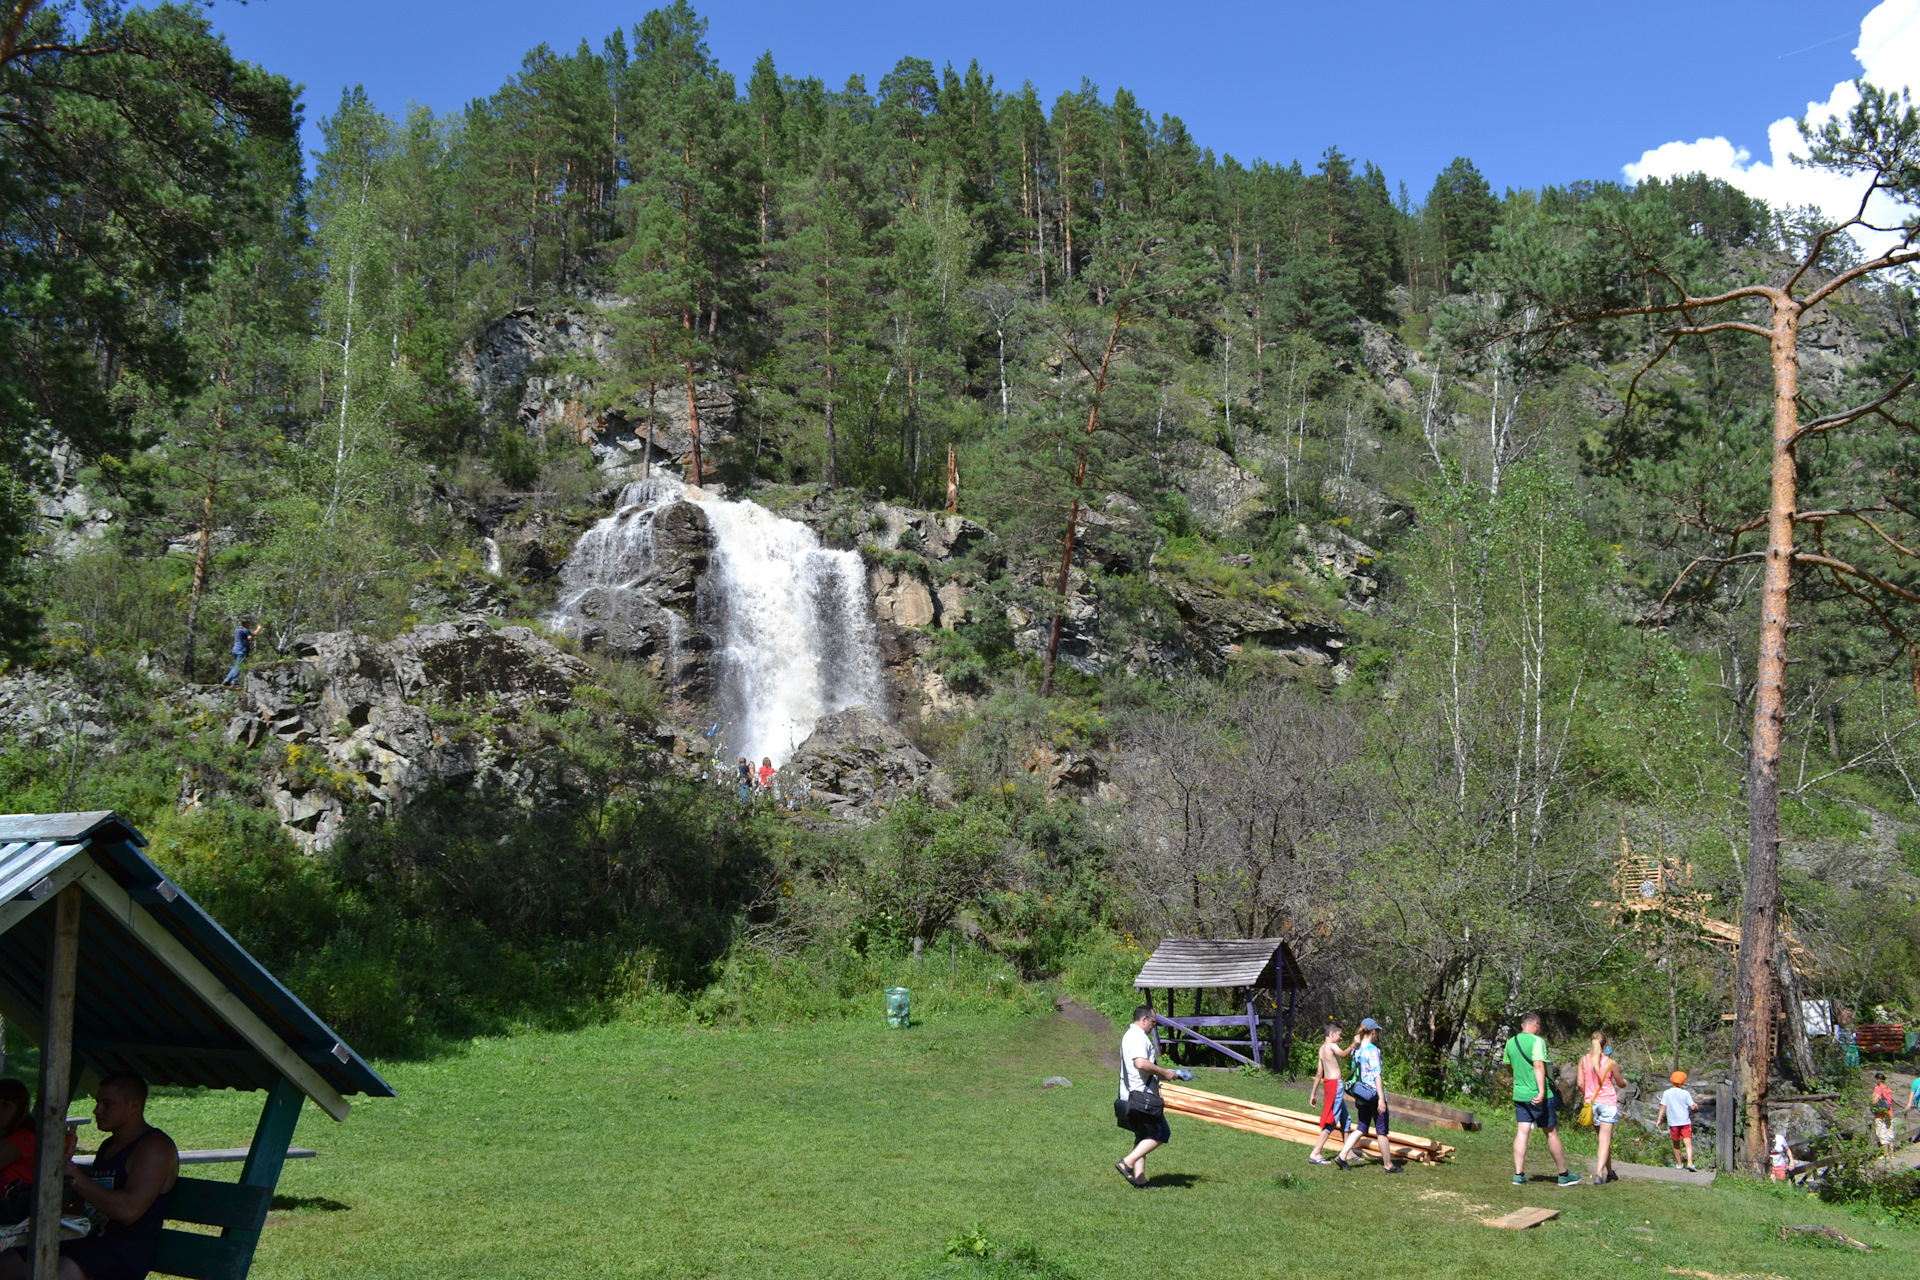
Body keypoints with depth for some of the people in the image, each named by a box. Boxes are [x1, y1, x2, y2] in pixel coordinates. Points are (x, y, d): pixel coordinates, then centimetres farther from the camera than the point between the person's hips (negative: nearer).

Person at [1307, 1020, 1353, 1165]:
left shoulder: (1322, 1048, 14)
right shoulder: (1332, 1046, -12)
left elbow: (1319, 1073, 17)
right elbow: (1343, 1054, -35)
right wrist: (1353, 1045, -47)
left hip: (1328, 1083, 10)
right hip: (1335, 1084, -10)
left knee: (1345, 1119, 19)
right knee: (1331, 1121, -7)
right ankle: (1315, 1154, -8)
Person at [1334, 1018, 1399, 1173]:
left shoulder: (1356, 1049, 8)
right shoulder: (1372, 1050, -15)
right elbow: (1376, 1075, -19)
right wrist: (1381, 1099, -19)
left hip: (1361, 1095, 7)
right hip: (1374, 1093, -7)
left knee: (1361, 1128, 12)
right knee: (1381, 1131, 4)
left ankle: (1342, 1155, 1)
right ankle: (1388, 1165, 13)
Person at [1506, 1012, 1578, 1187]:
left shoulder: (1511, 1043, 10)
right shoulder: (1537, 1041, -12)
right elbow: (1538, 1066, -23)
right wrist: (1542, 1091, -31)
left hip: (1519, 1094, 6)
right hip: (1538, 1096, -6)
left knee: (1522, 1132, 3)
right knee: (1552, 1133, 5)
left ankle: (1519, 1174, -4)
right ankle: (1564, 1175, 15)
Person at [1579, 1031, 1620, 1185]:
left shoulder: (1584, 1060, -2)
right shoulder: (1611, 1063, -10)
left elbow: (1581, 1084, -2)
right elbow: (1620, 1084, 4)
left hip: (1592, 1102, 4)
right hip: (1608, 1103, -3)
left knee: (1604, 1139, 18)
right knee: (1605, 1141, -5)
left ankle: (1610, 1172, 25)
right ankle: (1599, 1175, -17)